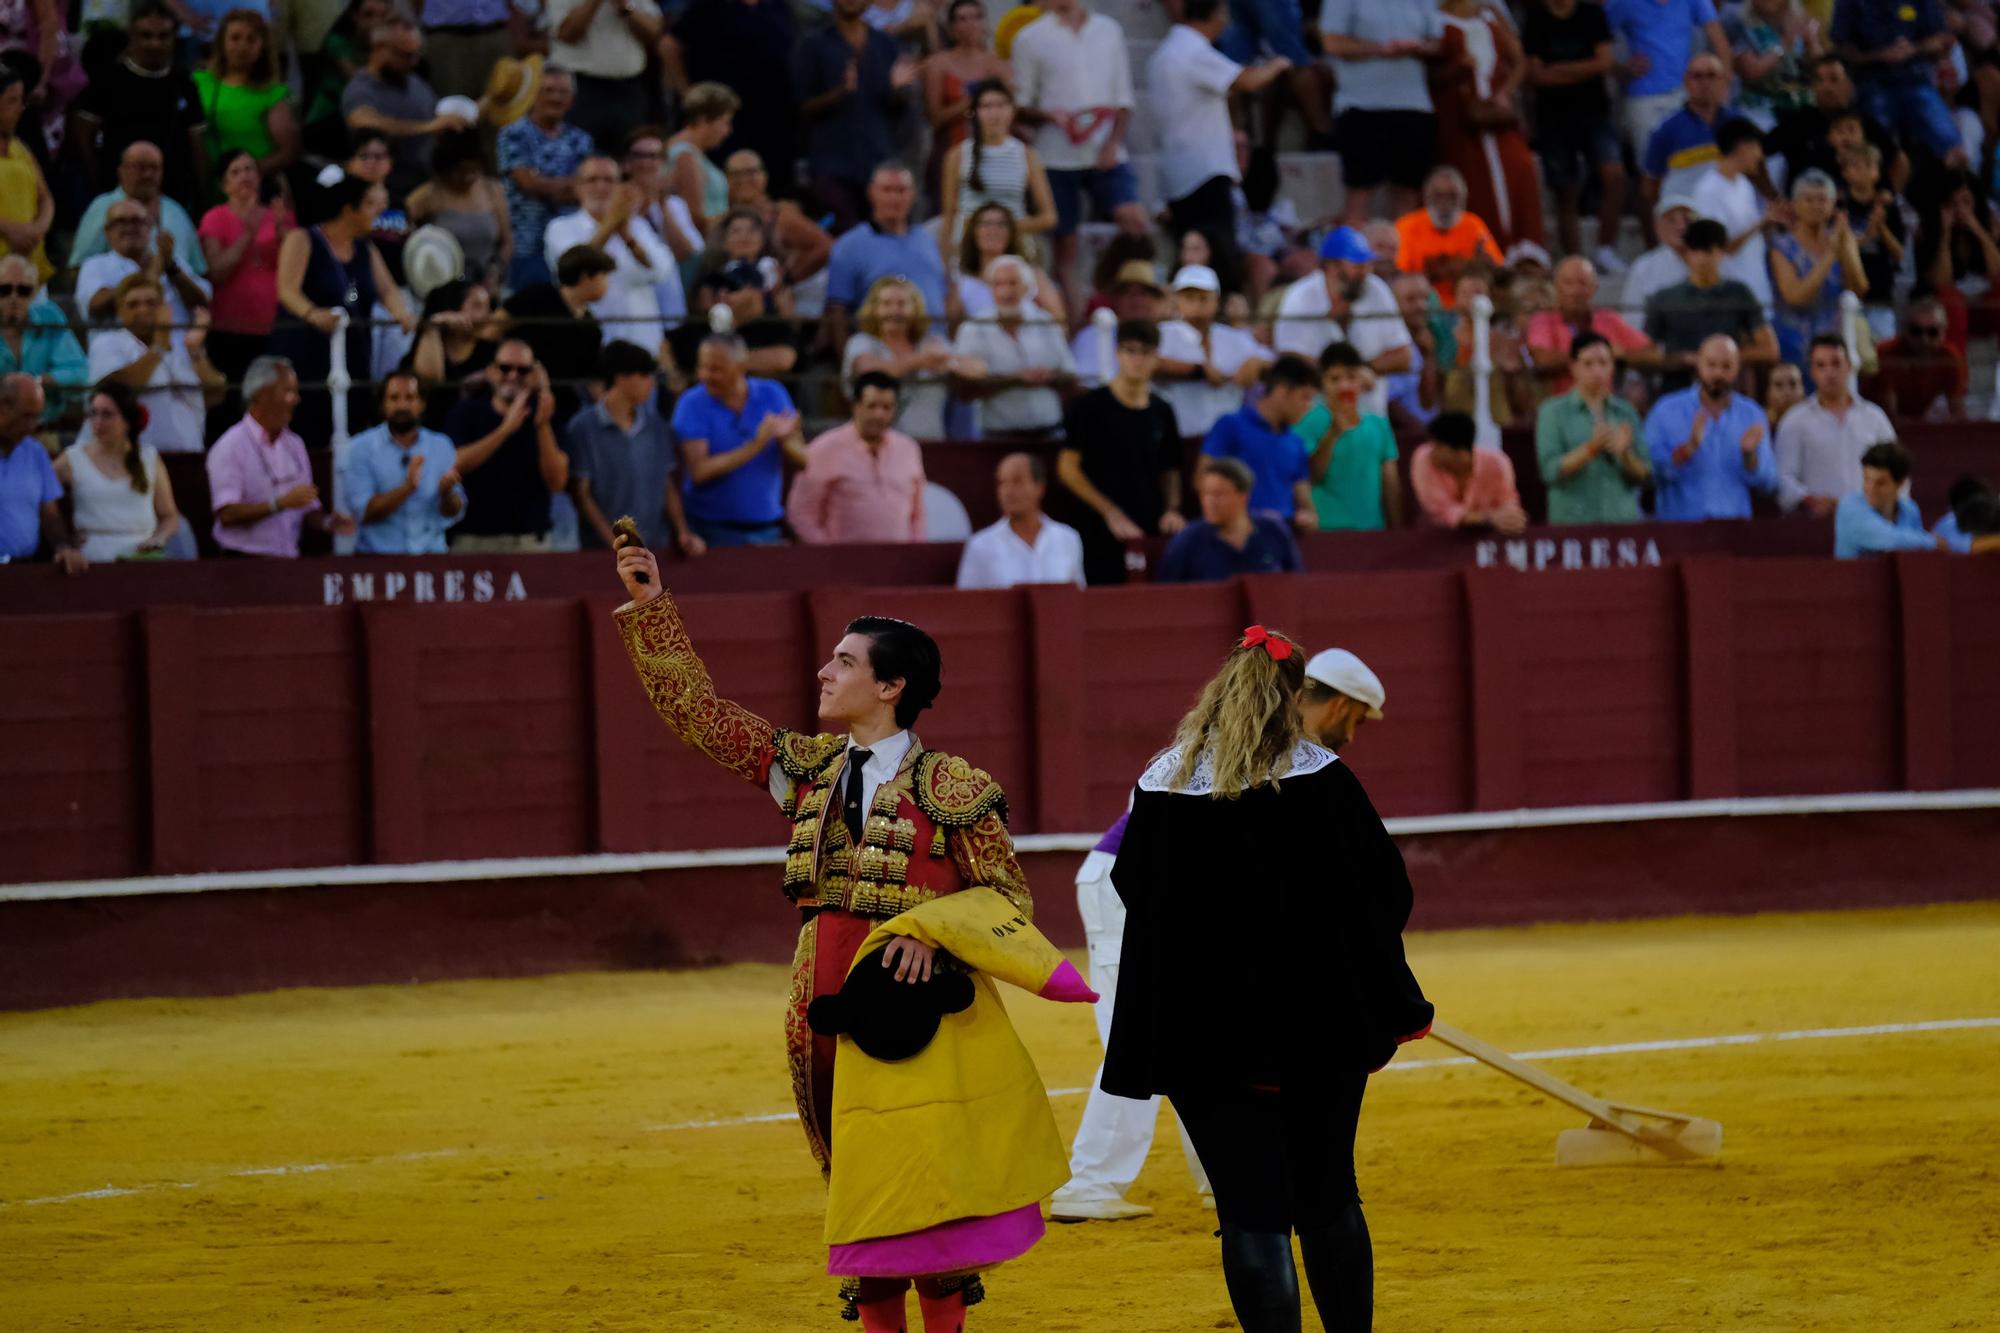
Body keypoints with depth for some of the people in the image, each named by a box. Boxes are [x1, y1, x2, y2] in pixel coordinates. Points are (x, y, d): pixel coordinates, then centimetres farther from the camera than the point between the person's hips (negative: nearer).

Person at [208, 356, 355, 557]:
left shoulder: (294, 445, 17)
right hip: (246, 562, -6)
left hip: (288, 561, 6)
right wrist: (282, 503, -20)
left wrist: (328, 522, -1)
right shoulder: (230, 447, -4)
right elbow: (227, 514, -15)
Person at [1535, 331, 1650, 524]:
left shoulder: (1626, 412, 10)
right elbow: (1550, 471, -8)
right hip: (1573, 519, -2)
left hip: (1624, 519, 3)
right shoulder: (1553, 412, 3)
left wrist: (1624, 454, -10)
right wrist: (1591, 449, -19)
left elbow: (1644, 476, 9)